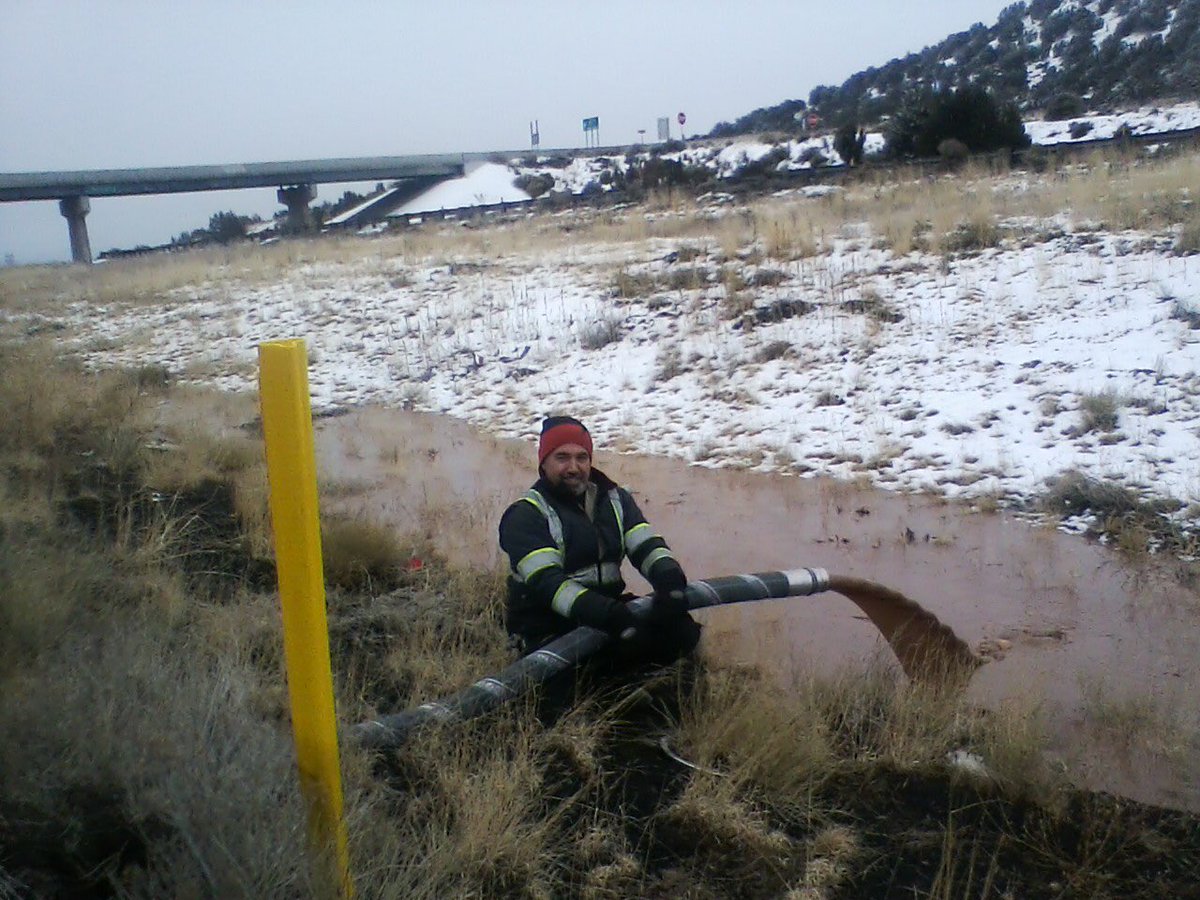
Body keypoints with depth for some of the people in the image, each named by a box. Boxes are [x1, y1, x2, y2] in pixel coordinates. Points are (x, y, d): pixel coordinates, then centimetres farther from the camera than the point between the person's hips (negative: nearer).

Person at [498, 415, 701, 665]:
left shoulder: (615, 499, 11)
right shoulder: (526, 515, -8)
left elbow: (647, 545, -4)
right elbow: (546, 581, -22)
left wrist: (670, 580, -28)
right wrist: (609, 614, -36)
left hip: (609, 614, 5)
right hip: (550, 633, -5)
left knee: (681, 629, -13)